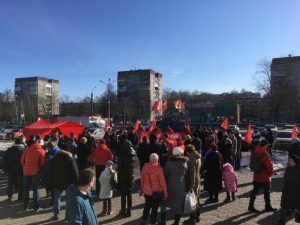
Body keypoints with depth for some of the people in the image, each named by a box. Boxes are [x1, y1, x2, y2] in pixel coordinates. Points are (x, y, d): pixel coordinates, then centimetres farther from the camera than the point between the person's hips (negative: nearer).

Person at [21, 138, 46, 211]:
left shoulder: (27, 149, 2)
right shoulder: (41, 151, -7)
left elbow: (22, 160, 5)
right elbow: (42, 163, -9)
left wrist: (25, 168, 17)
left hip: (26, 172, 3)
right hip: (35, 172, -3)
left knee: (26, 189, 16)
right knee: (36, 189, 5)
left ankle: (25, 206, 22)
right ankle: (36, 207, 8)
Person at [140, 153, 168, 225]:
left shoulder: (145, 167, -6)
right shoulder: (158, 168, -19)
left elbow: (142, 179, 2)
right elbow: (162, 181, -16)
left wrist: (142, 189, 15)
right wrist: (165, 192, -6)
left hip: (146, 191, 5)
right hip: (156, 192, -4)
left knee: (147, 206, 23)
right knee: (154, 208, 12)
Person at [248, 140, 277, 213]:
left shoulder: (254, 153, 0)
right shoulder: (265, 155, -22)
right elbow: (270, 166, -16)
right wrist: (270, 173, 1)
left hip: (256, 177, 6)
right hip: (265, 177, -6)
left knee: (254, 191, 11)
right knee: (266, 192, 12)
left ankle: (251, 206, 15)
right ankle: (268, 207, 27)